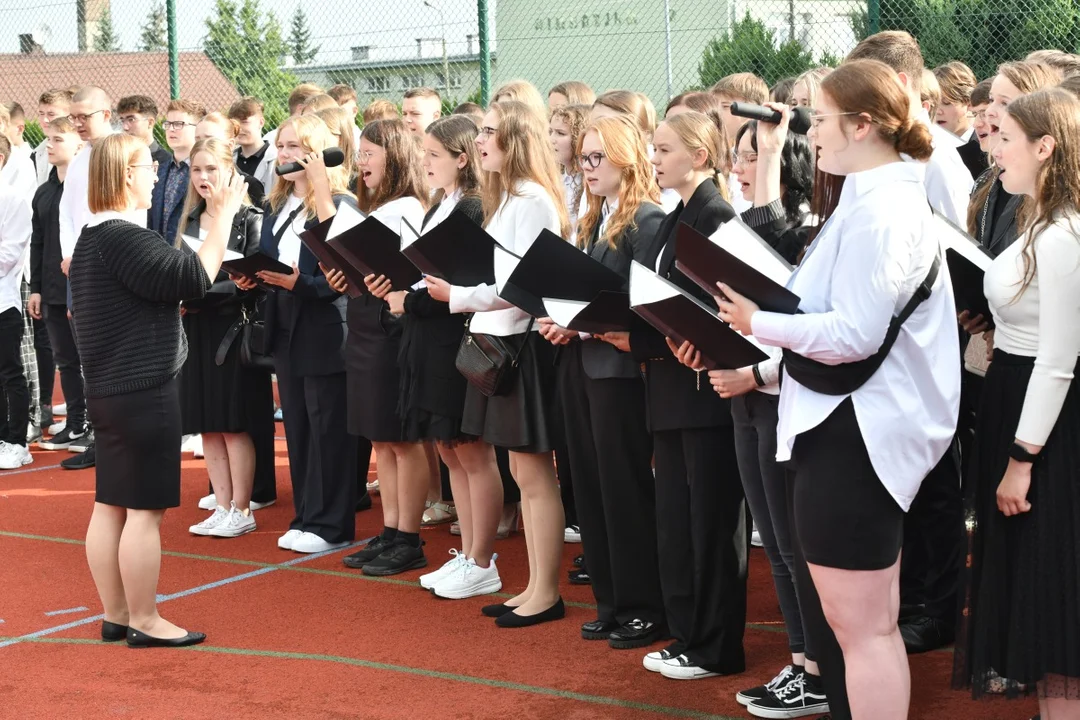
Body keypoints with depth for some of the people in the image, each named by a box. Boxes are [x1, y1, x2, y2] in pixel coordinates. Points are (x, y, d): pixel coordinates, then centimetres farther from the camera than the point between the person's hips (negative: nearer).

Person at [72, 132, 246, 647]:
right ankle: (144, 623, 3)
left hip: (111, 389, 10)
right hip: (144, 391, -10)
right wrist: (223, 217, -16)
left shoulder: (93, 237, 13)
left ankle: (116, 616, 19)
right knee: (145, 509, -3)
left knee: (110, 504, 12)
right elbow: (193, 279, -22)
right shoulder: (123, 237, -19)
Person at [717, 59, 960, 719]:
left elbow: (854, 335, -24)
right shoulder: (893, 196, 15)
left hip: (855, 429, -11)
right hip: (865, 421, 11)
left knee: (860, 626, -3)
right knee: (871, 621, 18)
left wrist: (760, 324, -14)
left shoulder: (877, 210, -18)